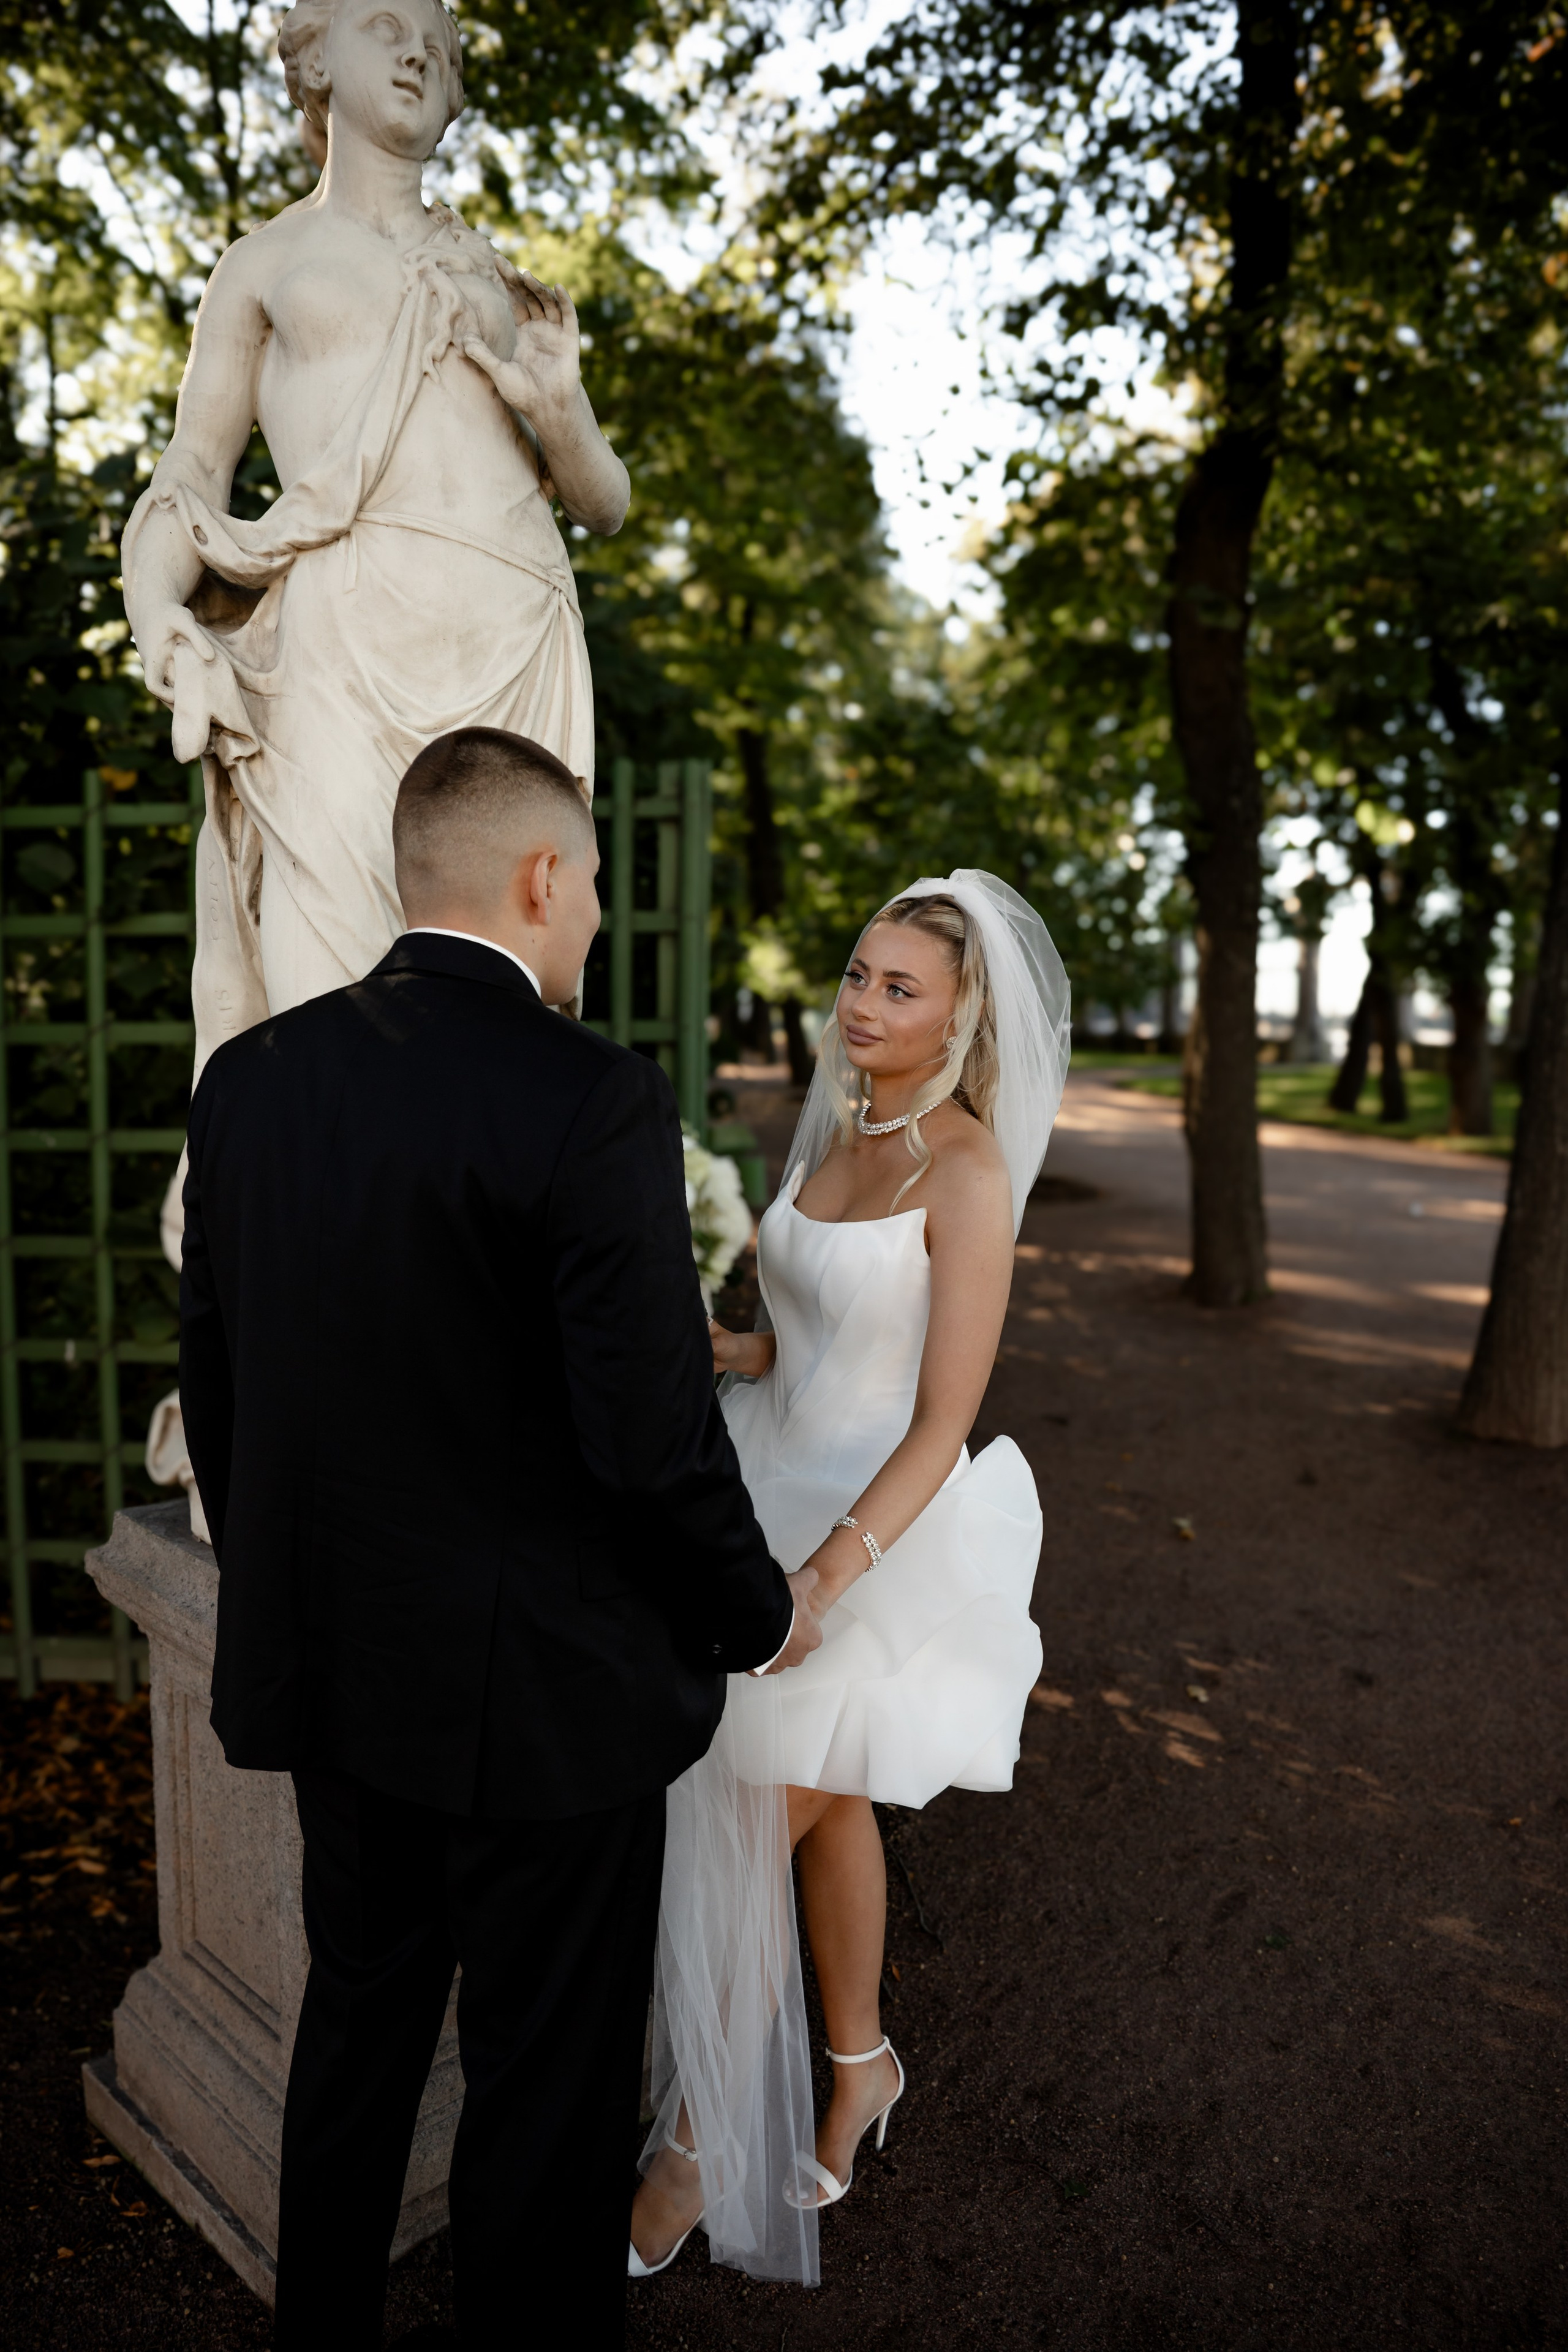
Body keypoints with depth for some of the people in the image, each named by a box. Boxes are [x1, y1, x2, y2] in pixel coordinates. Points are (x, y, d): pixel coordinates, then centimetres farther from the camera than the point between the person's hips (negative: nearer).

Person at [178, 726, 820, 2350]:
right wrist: (763, 1613, -3)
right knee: (547, 2087, 16)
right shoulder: (594, 1100, -22)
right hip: (543, 1693, -6)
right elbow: (654, 1438, -22)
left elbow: (213, 1386, 6)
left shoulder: (248, 1076, -2)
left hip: (327, 1669, 7)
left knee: (355, 2038, 27)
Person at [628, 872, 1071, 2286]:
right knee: (830, 1810, 21)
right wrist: (707, 1348, -4)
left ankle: (698, 2148, 25)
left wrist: (825, 1575, -28)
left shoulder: (970, 1173, -19)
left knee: (741, 1838, 2)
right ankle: (860, 2064, 44)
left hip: (884, 1533, -7)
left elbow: (944, 1419, -22)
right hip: (780, 1493, 7)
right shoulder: (840, 1130, 4)